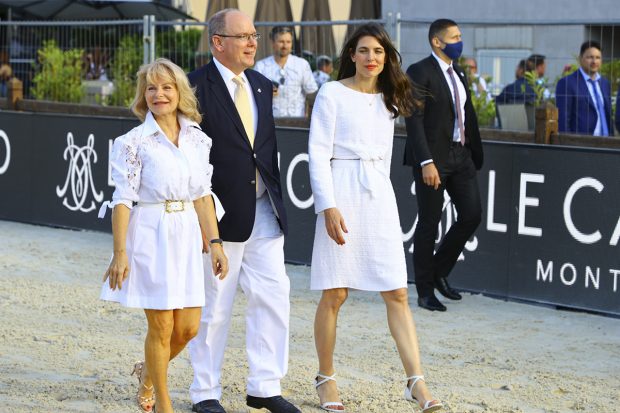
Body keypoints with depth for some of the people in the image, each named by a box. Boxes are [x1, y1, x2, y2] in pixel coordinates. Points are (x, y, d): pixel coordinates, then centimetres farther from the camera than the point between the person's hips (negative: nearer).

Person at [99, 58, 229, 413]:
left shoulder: (197, 139, 6)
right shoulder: (135, 142, -7)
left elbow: (202, 196, 10)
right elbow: (123, 200, -9)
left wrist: (215, 243, 6)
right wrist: (120, 252, -14)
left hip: (186, 236, 5)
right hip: (150, 236, -5)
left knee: (188, 327, 6)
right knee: (162, 326, 0)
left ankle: (149, 370, 35)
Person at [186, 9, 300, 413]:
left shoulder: (262, 86, 12)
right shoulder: (196, 87, -11)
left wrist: (276, 199, 15)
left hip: (263, 211, 6)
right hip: (220, 213, -6)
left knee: (273, 296, 5)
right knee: (213, 307, 4)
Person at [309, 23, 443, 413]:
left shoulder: (387, 100, 14)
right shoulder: (333, 94, -2)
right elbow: (318, 153, -8)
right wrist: (328, 206, -16)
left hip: (379, 197, 5)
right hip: (342, 195, -5)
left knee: (398, 294, -2)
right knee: (335, 294, 0)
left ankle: (416, 381, -6)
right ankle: (326, 378, 14)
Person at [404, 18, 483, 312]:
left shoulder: (458, 74, 15)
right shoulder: (419, 73, -10)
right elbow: (414, 121, -17)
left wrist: (475, 155, 12)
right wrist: (426, 162, -23)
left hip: (460, 155, 7)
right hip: (433, 158, -7)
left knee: (471, 214, 3)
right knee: (428, 224, 1)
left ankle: (439, 271, 22)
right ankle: (425, 292, 11)